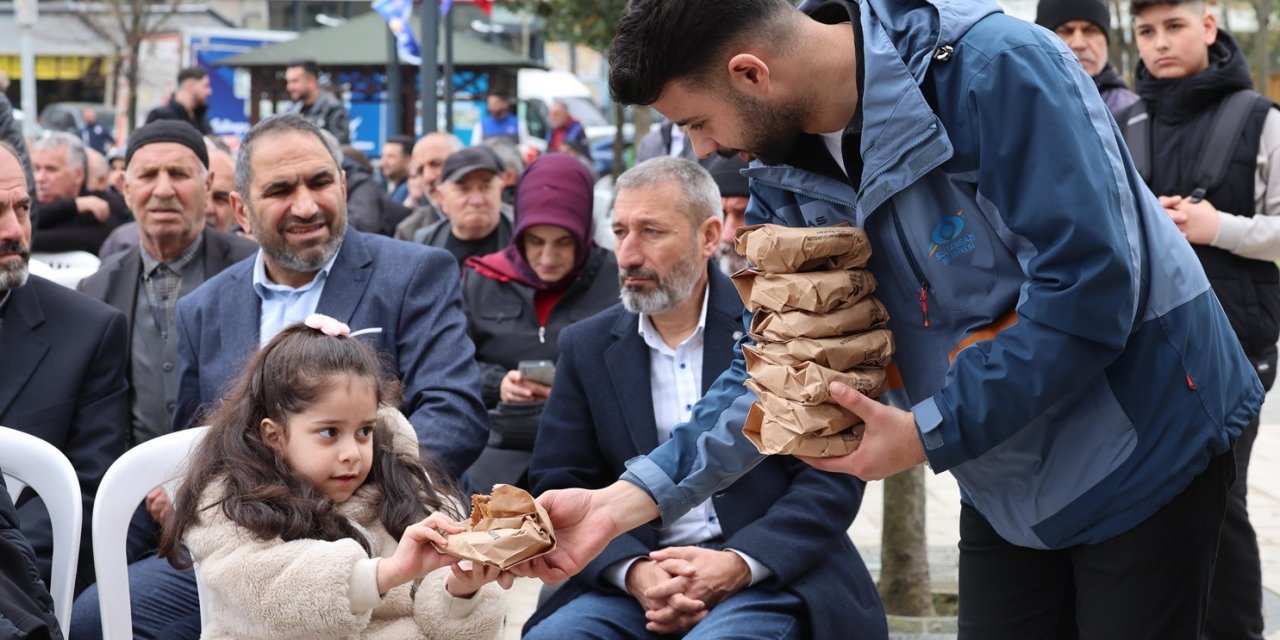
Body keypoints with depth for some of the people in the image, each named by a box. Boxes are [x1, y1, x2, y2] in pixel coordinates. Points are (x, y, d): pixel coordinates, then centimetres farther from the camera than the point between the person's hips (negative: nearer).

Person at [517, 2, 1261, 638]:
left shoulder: (996, 68, -26)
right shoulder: (788, 178, -3)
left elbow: (1089, 292, -29)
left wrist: (929, 437, -25)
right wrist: (625, 501, -14)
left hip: (1142, 449, -6)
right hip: (1007, 480, 7)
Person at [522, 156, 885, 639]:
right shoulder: (587, 347, 9)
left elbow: (833, 474, -4)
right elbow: (561, 489, 5)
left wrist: (740, 563, -18)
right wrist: (632, 570, -14)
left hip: (775, 575, -3)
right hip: (640, 578, 3)